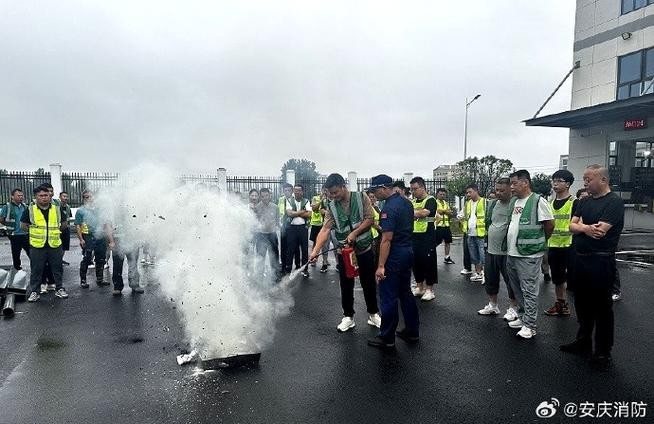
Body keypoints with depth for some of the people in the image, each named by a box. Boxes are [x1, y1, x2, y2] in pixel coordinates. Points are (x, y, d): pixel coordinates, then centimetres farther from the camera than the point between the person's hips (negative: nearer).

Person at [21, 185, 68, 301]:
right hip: (37, 245, -2)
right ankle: (34, 291, 17)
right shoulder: (30, 210, -2)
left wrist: (54, 231, 9)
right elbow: (23, 225, 8)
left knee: (57, 268, 9)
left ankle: (59, 289, 22)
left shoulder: (57, 209, 4)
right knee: (36, 270, 5)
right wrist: (35, 232, 6)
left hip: (55, 245, 2)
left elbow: (62, 224, 17)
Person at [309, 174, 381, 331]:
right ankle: (348, 317, 24)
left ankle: (373, 314, 27)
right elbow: (325, 230, -15)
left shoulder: (362, 198, -8)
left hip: (365, 249, -1)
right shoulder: (331, 207, -5)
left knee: (369, 284, 11)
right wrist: (316, 250, -28)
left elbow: (369, 220, -11)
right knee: (346, 286, 9)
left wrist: (355, 233, -23)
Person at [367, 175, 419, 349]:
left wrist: (381, 266, -23)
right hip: (408, 251, 9)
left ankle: (387, 338, 9)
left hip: (394, 256, -9)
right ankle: (412, 332, 26)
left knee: (388, 297, 0)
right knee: (405, 292, 18)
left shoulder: (389, 208, -20)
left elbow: (387, 239, -24)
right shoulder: (406, 202, 8)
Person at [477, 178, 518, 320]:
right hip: (490, 249, 7)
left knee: (511, 281, 6)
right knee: (490, 279, 16)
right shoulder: (492, 203, 9)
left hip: (506, 251, -7)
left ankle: (513, 308, 21)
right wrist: (488, 232, 12)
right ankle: (492, 305, 32)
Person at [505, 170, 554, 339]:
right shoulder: (513, 201, 12)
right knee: (517, 289, 17)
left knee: (529, 291, -2)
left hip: (528, 255, -8)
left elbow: (550, 225, -8)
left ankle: (529, 325, 6)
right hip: (511, 253, 8)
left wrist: (539, 242, 4)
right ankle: (522, 317, 31)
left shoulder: (538, 201, -11)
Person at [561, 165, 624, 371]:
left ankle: (603, 352, 15)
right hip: (581, 259, 8)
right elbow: (572, 226, 4)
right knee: (582, 303, 17)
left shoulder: (614, 202, -12)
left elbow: (600, 231, -22)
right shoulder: (584, 201, 11)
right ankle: (583, 342, 32)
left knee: (602, 307, 3)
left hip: (601, 261, -7)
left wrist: (580, 225, -6)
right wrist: (586, 228, -15)